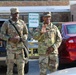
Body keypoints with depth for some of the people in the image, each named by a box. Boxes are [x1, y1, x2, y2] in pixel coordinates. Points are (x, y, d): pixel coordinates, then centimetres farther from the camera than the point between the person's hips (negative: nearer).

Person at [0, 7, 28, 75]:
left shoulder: (22, 23, 3)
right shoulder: (6, 23, -3)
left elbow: (26, 34, 8)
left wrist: (20, 39, -12)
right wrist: (10, 39, -19)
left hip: (20, 48, 2)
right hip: (10, 48, -1)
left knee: (21, 66, 3)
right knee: (10, 66, 4)